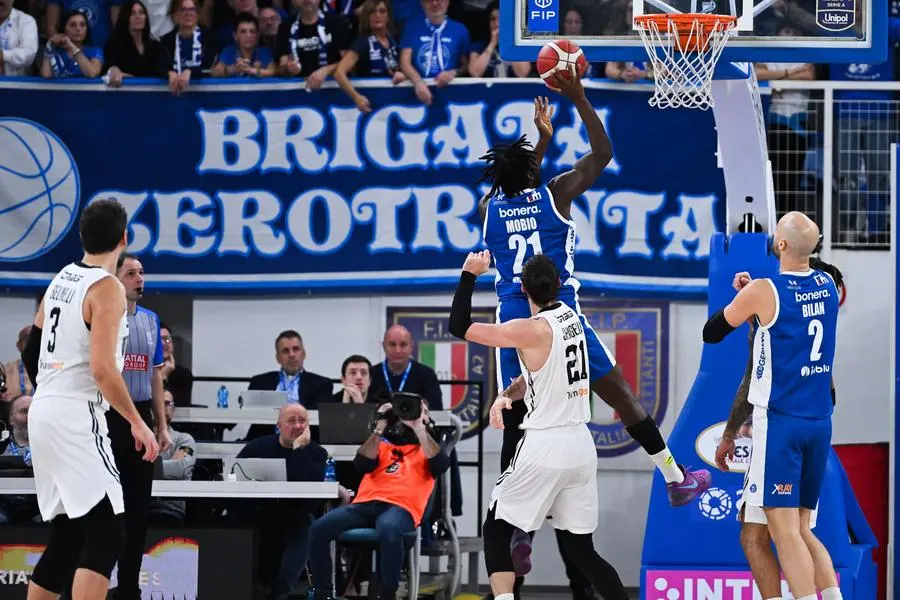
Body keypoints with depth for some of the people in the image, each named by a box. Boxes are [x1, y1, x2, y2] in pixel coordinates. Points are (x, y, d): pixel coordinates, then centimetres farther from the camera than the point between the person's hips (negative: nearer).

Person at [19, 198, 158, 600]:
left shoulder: (62, 280, 12)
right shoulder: (107, 287, -13)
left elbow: (31, 351, 20)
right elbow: (102, 369, -21)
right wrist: (138, 424, -14)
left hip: (43, 413, 9)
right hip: (76, 418, -9)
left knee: (68, 536, 15)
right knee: (106, 535, -12)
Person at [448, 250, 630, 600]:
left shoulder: (532, 330, -15)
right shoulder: (571, 317, 9)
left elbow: (459, 327, -12)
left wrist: (470, 275, -5)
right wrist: (508, 397, 5)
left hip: (545, 447, -7)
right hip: (581, 444, 7)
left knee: (496, 531, 5)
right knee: (579, 548, 13)